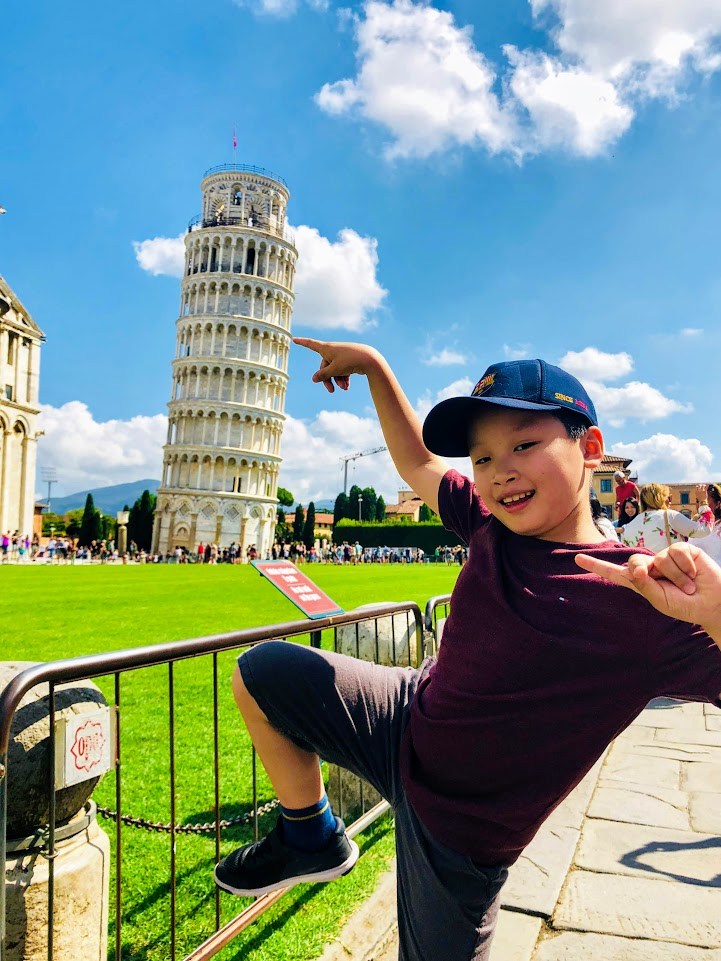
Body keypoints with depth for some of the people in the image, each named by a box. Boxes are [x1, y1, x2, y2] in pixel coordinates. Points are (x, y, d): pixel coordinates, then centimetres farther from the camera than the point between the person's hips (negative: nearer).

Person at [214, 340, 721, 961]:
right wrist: (373, 366, 5)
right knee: (259, 672, 7)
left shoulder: (643, 598, -27)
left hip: (457, 830, -5)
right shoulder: (493, 528, -9)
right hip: (409, 718, 6)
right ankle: (311, 839, 22)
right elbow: (419, 464, 9)